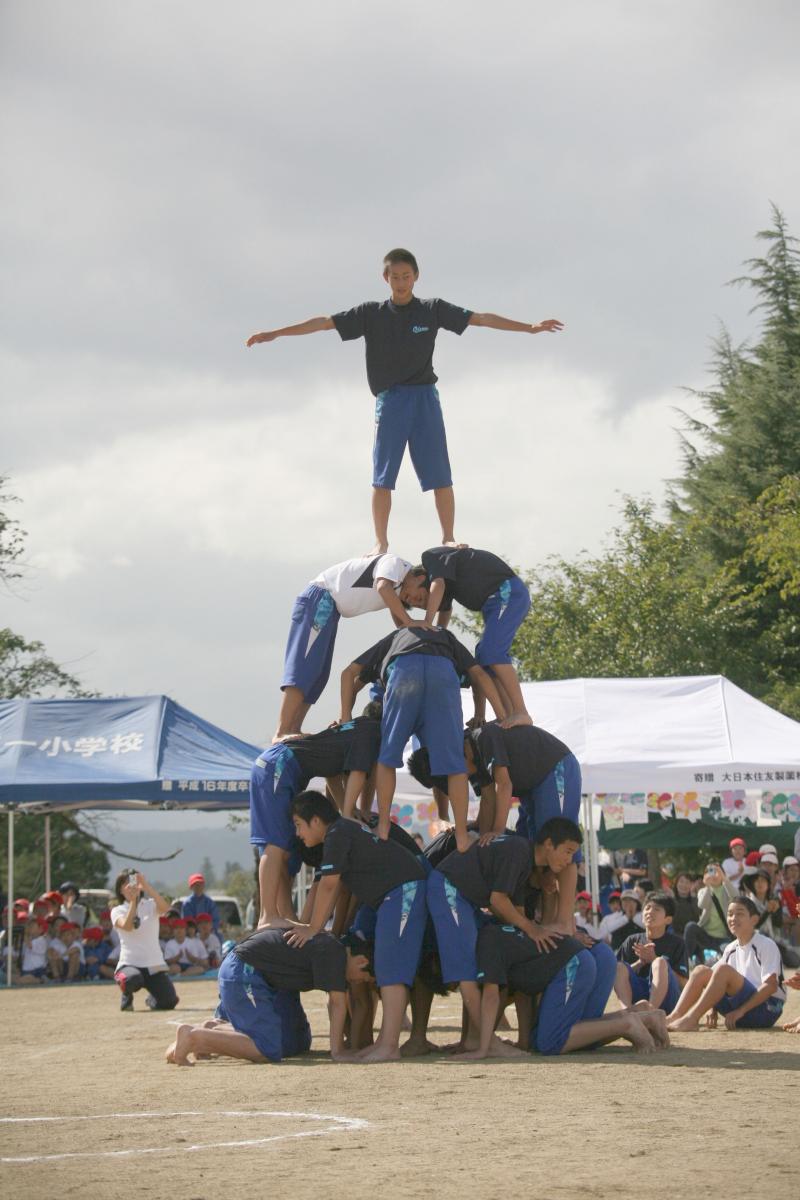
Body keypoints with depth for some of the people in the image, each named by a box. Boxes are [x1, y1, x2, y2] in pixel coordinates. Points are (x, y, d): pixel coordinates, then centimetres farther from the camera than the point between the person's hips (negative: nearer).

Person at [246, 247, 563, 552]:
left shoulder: (433, 310, 6)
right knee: (382, 476, -3)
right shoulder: (371, 314, 6)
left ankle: (448, 538, 2)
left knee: (439, 473, -3)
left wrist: (530, 327, -1)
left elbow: (481, 318, 3)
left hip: (424, 398, 0)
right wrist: (276, 333, -2)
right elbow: (325, 322, 3)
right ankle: (381, 543, 0)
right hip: (389, 400, 0)